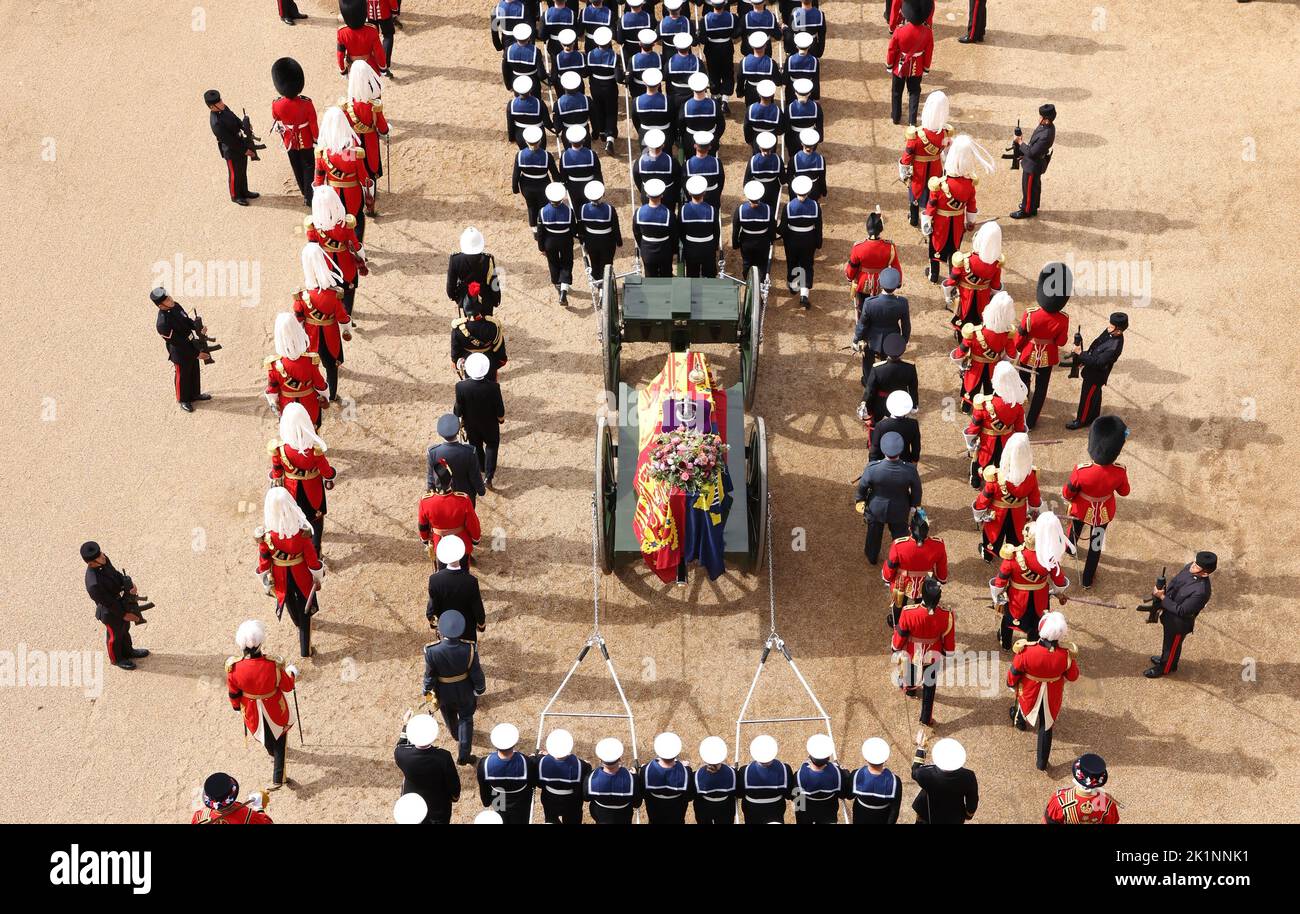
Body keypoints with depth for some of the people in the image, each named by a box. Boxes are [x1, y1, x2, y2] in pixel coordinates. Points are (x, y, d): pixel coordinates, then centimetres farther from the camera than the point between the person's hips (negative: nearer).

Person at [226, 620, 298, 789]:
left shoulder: (233, 667, -30)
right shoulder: (273, 664, -34)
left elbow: (233, 694, -11)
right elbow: (288, 686, -15)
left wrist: (237, 706, 10)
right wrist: (292, 673, 6)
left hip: (251, 710, 2)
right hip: (275, 709, -2)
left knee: (265, 735, 33)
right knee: (279, 740, 23)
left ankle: (273, 754, 63)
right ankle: (278, 778, 27)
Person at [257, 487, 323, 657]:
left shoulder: (265, 535, -29)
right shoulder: (302, 532, -31)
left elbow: (263, 561, -12)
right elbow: (312, 558, -16)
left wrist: (266, 582, 6)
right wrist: (318, 579, 1)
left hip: (280, 577, 1)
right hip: (301, 576, -1)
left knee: (290, 602, 32)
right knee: (304, 609, 20)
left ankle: (298, 622, 62)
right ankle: (305, 649, 28)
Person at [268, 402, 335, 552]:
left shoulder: (277, 447, -29)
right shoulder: (314, 447, -34)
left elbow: (276, 470, -9)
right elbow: (325, 470, -16)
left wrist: (275, 481, 12)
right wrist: (330, 479, 6)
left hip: (291, 488, 2)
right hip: (312, 488, -2)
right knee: (316, 519, 23)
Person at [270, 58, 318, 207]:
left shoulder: (276, 105, -23)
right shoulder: (306, 103, -29)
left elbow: (276, 125, -4)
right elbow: (313, 125, -17)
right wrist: (316, 139, 2)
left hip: (290, 142, 2)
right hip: (306, 141, -2)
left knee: (297, 169, 21)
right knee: (308, 167, 17)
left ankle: (305, 194, 39)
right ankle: (309, 197, 21)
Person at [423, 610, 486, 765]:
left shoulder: (431, 651, -34)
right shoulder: (469, 649, -32)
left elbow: (429, 675, -17)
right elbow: (476, 674, -17)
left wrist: (428, 691, 3)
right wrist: (480, 688, 4)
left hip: (443, 693, 1)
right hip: (464, 693, -1)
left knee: (449, 716, 32)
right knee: (466, 719, 24)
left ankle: (457, 736, 60)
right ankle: (464, 754, 26)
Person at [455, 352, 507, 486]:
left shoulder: (461, 386, -32)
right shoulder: (493, 387, -33)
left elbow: (459, 409, -17)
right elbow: (499, 409, -18)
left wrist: (459, 418, 5)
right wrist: (501, 419, 4)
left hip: (471, 424, 1)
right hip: (490, 424, -1)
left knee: (475, 445, 28)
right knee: (492, 445, 25)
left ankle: (482, 467, 52)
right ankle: (488, 475, 21)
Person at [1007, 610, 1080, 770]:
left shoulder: (1026, 651, -36)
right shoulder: (1066, 654, -31)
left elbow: (1014, 672, -17)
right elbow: (1072, 676, -11)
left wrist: (1011, 684, 5)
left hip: (1030, 692, 0)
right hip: (1052, 696, 0)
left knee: (1024, 705, 36)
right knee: (1046, 727, 21)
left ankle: (1020, 721, 68)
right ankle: (1042, 763, 34)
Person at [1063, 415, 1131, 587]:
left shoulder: (1081, 471, -38)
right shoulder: (1119, 472, -33)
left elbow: (1067, 493, -19)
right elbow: (1124, 492, -10)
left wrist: (1071, 499, 4)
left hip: (1082, 509, 0)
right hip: (1103, 512, 0)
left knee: (1075, 529, 34)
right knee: (1096, 545, 24)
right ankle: (1087, 579, 42)